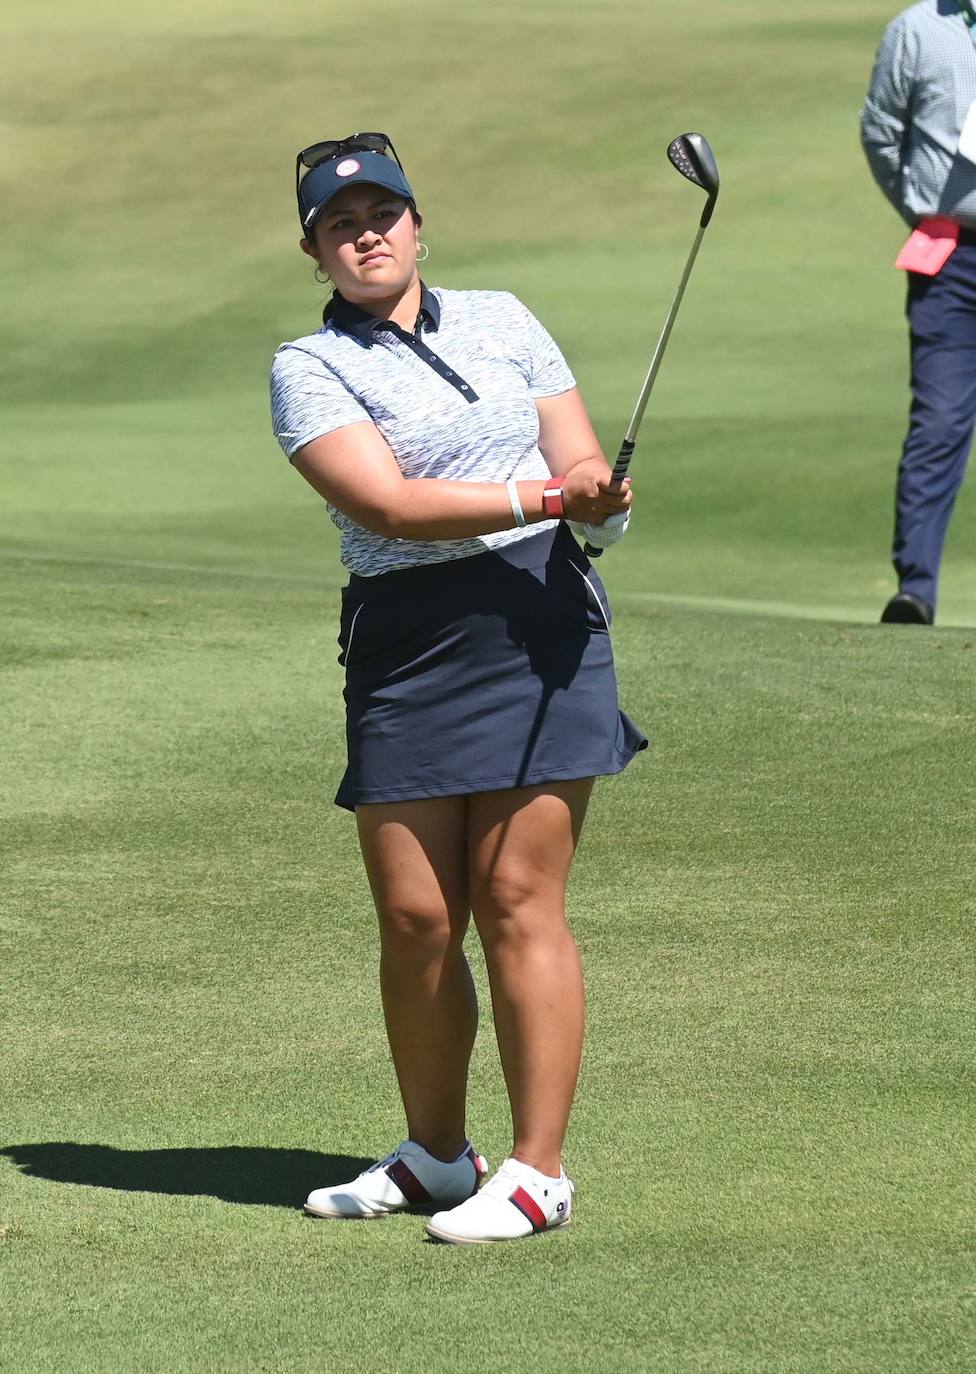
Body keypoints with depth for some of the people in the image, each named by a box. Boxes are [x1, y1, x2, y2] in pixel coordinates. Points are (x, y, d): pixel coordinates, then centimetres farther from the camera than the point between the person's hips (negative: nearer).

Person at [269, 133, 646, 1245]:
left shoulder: (502, 320, 13)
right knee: (413, 916, 1)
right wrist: (545, 495, -20)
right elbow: (386, 502, -12)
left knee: (517, 900, -5)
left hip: (541, 623, 0)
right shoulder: (307, 369, 2)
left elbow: (582, 461, 11)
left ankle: (538, 1171, -1)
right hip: (404, 644, 0)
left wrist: (596, 495, -14)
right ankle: (434, 1154, 21)